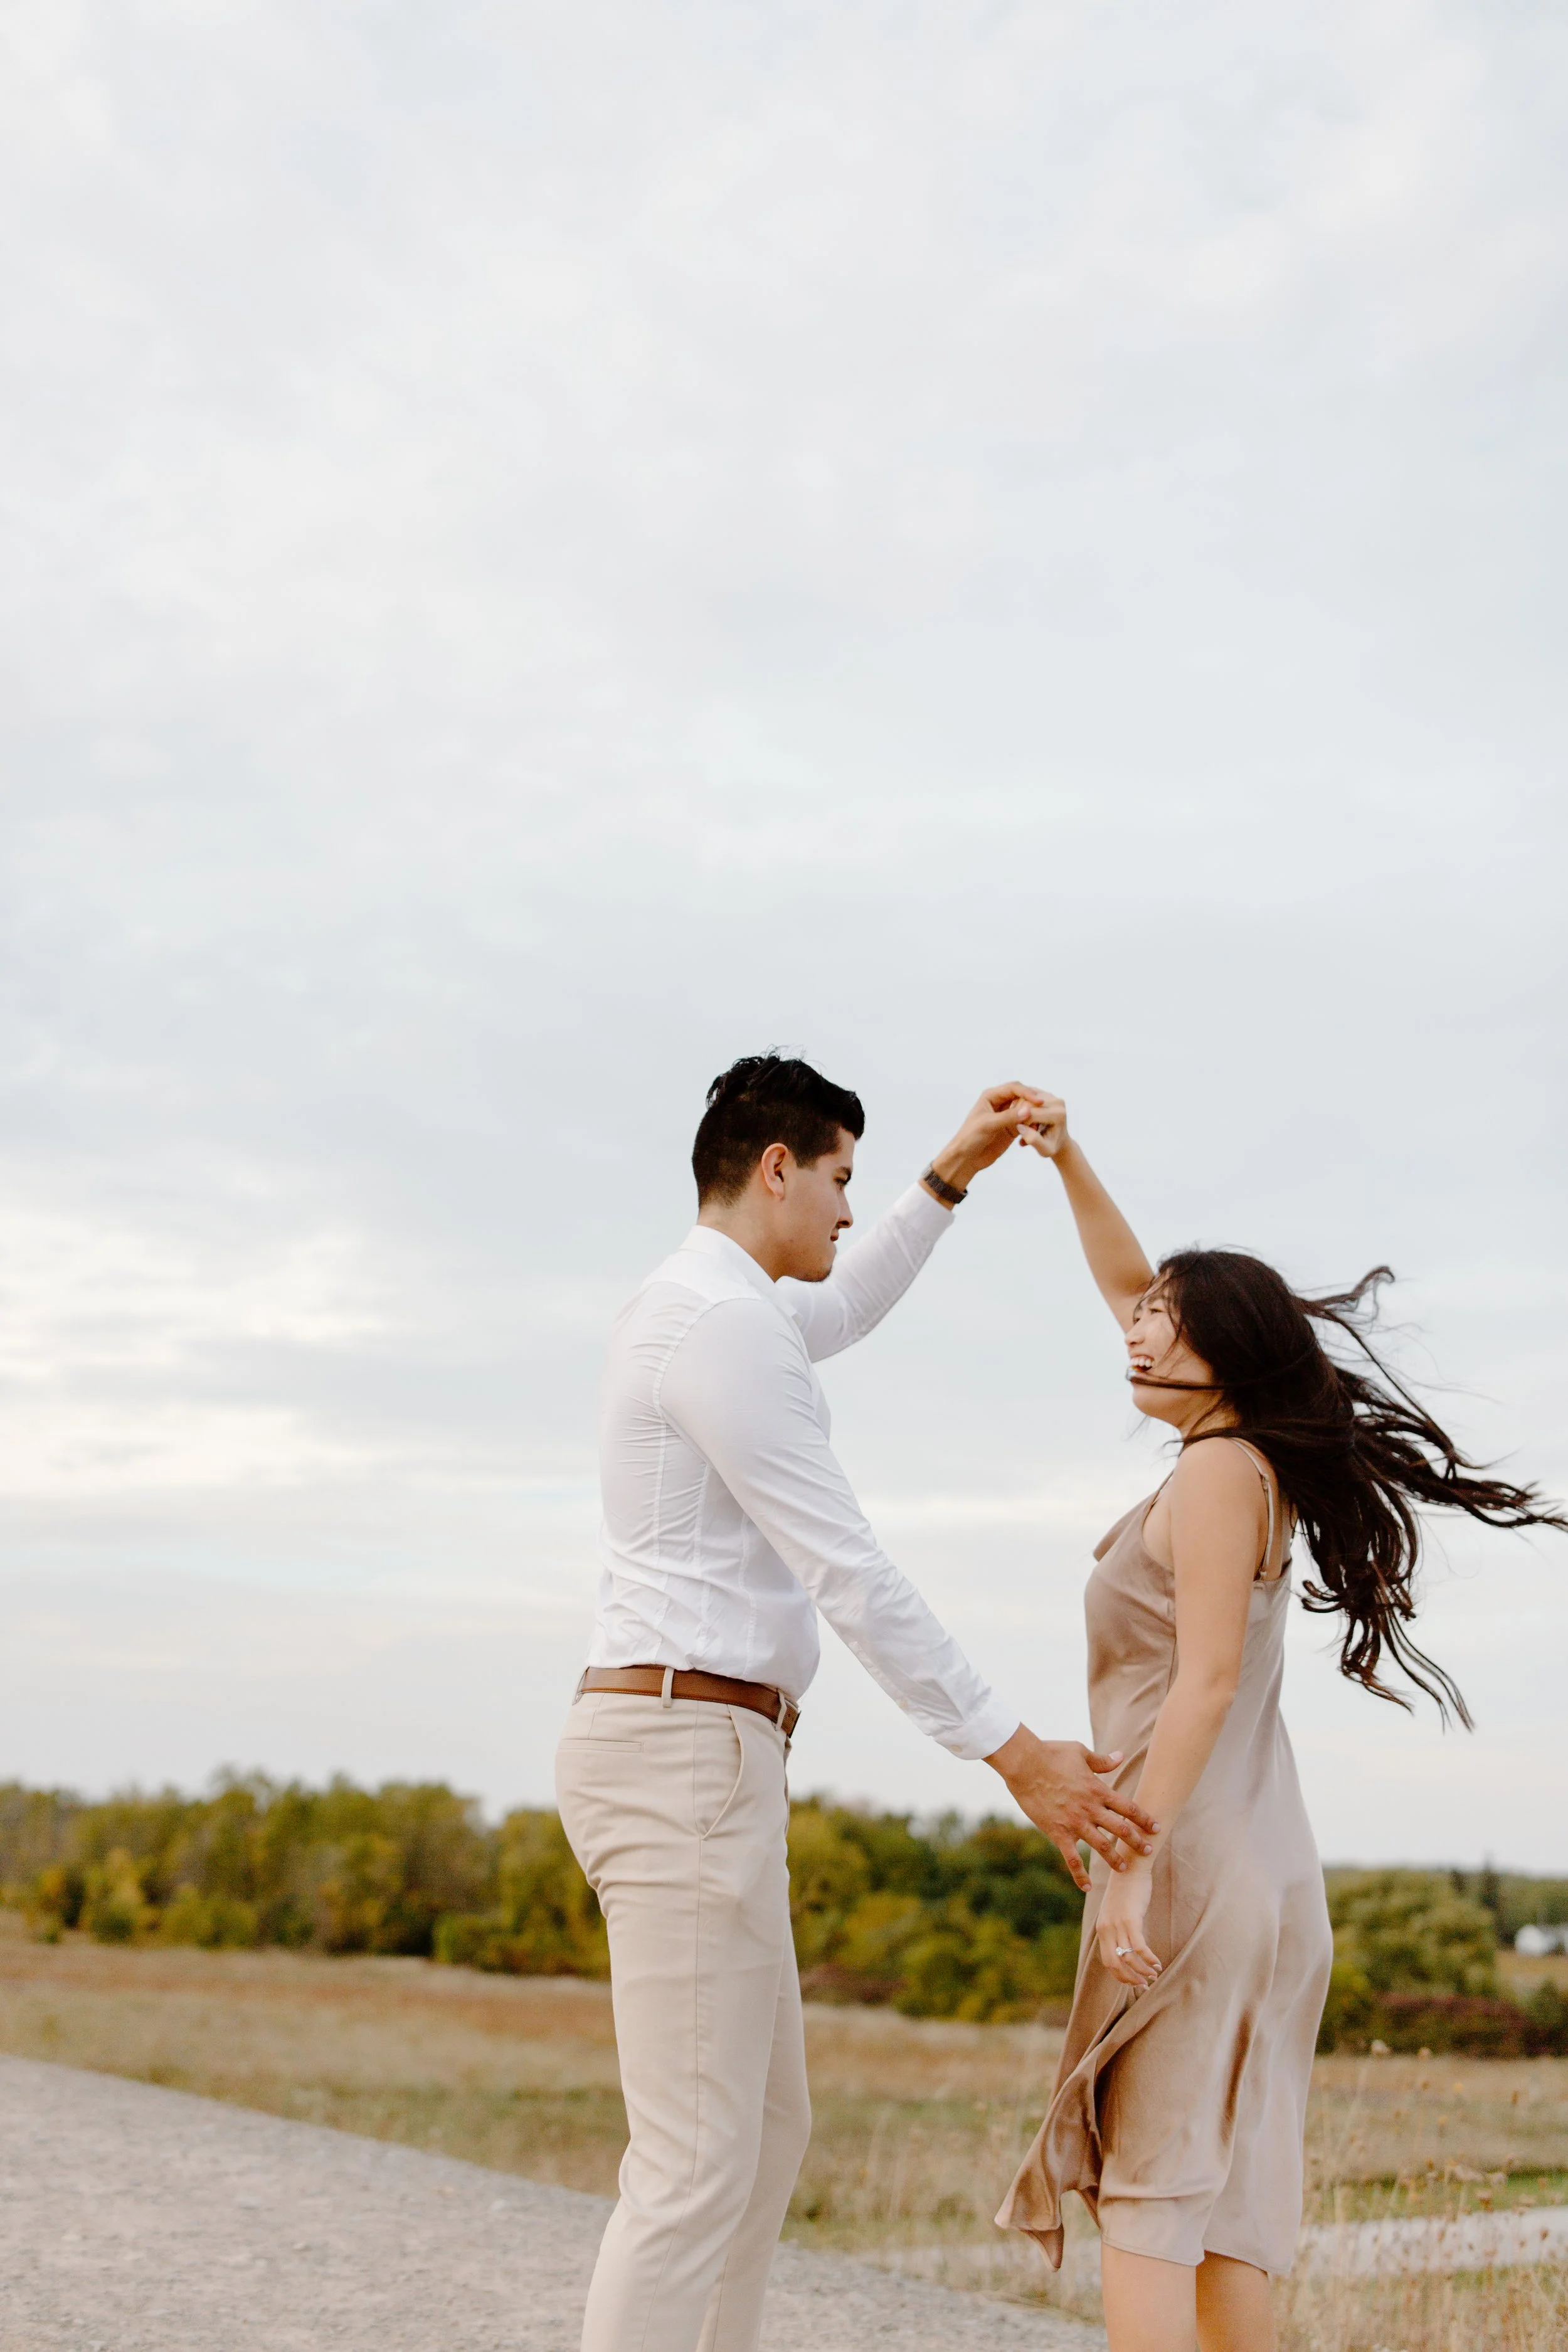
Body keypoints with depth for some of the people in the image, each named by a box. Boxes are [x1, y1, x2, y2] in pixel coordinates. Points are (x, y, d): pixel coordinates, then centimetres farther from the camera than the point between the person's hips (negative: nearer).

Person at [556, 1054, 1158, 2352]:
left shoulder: (698, 1308, 18)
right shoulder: (723, 1321, -15)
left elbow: (845, 1312, 42)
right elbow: (850, 1576, -18)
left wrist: (953, 1172, 32)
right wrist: (1017, 1754, -14)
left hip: (688, 1758, 11)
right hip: (689, 1755, -11)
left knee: (769, 2130, 17)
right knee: (698, 2165, -11)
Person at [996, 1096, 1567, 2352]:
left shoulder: (1220, 1468, -10)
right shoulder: (1244, 1453, 14)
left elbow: (1205, 1682, -19)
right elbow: (1128, 1283, 26)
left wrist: (1134, 1861, -21)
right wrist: (1068, 1161, 20)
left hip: (1194, 1860, -9)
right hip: (1250, 1868, 9)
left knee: (1147, 2178, -7)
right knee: (1227, 2180, 9)